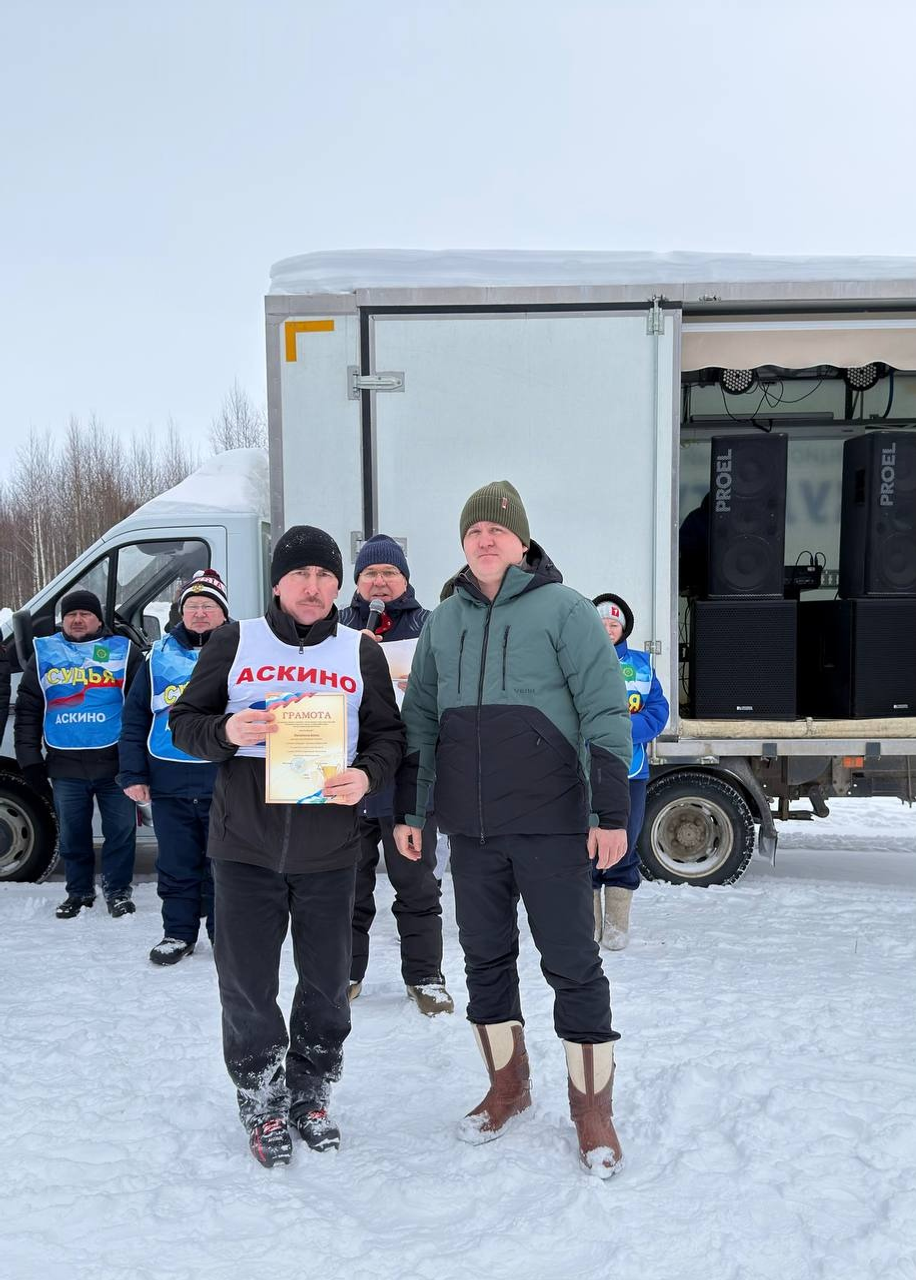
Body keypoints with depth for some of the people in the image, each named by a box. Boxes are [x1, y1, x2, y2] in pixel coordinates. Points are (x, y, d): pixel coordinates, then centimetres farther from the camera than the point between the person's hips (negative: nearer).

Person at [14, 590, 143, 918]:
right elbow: (27, 711, 11)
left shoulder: (123, 651, 6)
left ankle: (117, 891, 16)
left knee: (121, 830, 1)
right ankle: (79, 891, 27)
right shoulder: (44, 654, 10)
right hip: (65, 765, 2)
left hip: (115, 762, -2)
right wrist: (29, 759, 4)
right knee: (72, 834, 11)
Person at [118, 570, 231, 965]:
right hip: (169, 783, 2)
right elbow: (134, 717, 10)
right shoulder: (160, 655, 8)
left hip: (225, 782, -2)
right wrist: (133, 774, 4)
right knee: (176, 865, 11)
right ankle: (178, 933, 25)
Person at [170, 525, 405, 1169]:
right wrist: (226, 732, -16)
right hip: (245, 846, -1)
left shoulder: (362, 653, 7)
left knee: (327, 983, 11)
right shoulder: (234, 642, 4)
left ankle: (311, 1096, 32)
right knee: (247, 983, 5)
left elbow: (389, 735, 9)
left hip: (329, 848, 1)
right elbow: (184, 722, 6)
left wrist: (367, 775, -12)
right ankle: (263, 1107, 26)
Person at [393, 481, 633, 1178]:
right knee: (485, 958, 14)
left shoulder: (564, 609, -4)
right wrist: (409, 810, 11)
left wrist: (611, 812, -12)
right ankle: (507, 1087, 32)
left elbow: (606, 713, -7)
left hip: (551, 824, -5)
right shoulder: (443, 622, 11)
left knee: (573, 963, 2)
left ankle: (593, 1107, 17)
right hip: (471, 827, 5)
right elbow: (418, 721, 14)